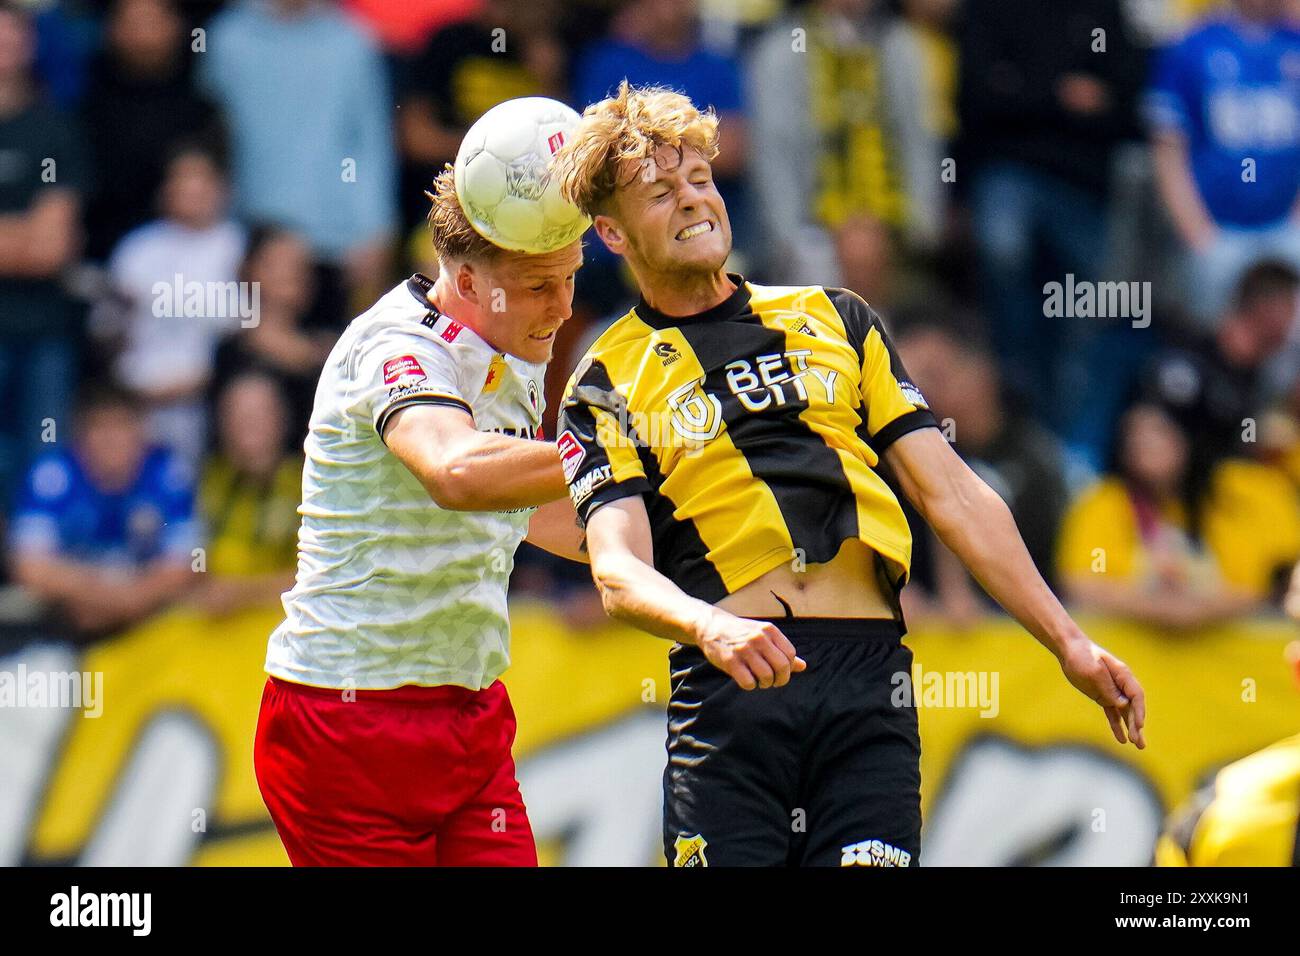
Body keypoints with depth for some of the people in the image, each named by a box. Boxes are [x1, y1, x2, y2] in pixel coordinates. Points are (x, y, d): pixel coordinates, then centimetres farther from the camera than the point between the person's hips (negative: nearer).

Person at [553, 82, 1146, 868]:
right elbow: (619, 571, -3)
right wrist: (709, 627, -25)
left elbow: (950, 492, 19)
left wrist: (1069, 643, 12)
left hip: (868, 683, 2)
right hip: (726, 682, -2)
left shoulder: (835, 321, 22)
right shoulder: (609, 384, 12)